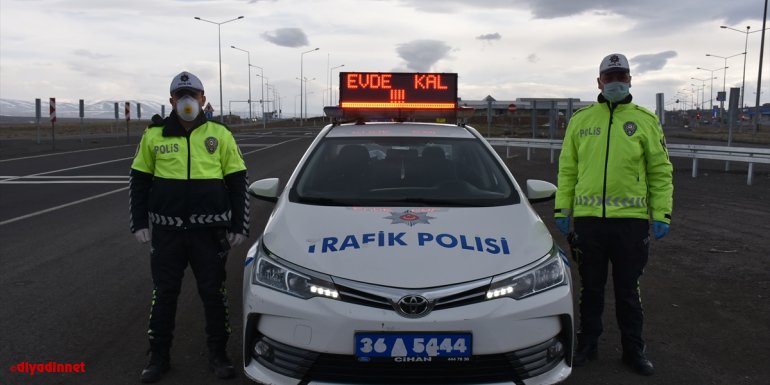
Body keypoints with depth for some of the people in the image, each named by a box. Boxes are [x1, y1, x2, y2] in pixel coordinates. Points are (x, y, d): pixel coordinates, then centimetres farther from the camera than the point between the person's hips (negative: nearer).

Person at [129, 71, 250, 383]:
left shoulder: (220, 134, 1)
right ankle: (159, 356, 27)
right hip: (167, 231, 1)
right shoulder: (154, 135, 3)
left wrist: (239, 225, -1)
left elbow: (238, 182, 4)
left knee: (213, 293, 8)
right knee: (164, 293, 10)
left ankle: (217, 354, 24)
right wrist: (139, 223, 3)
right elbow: (139, 181, 10)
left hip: (209, 230, -1)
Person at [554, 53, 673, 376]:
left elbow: (660, 171, 3)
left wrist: (662, 214, -4)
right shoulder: (580, 119, 7)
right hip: (588, 218, 1)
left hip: (631, 219, -1)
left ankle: (633, 349, 26)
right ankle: (587, 344, 28)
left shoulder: (645, 120, 3)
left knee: (628, 290, 11)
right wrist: (562, 209, 3)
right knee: (591, 287, 13)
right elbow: (567, 169, 7)